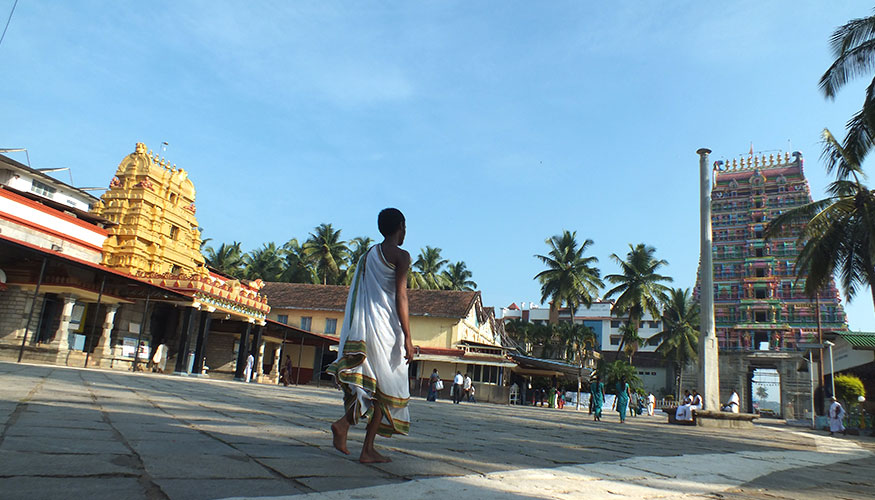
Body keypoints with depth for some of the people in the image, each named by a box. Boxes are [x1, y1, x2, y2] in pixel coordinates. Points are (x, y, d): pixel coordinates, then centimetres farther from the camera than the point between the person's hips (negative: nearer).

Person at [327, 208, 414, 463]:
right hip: (387, 326, -7)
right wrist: (407, 338, -13)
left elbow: (358, 295, 17)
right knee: (388, 386, 2)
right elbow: (401, 297, -12)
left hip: (364, 325, 7)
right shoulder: (401, 256, -5)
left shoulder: (367, 254, 16)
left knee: (370, 381, 14)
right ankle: (367, 449, 3)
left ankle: (345, 421, -10)